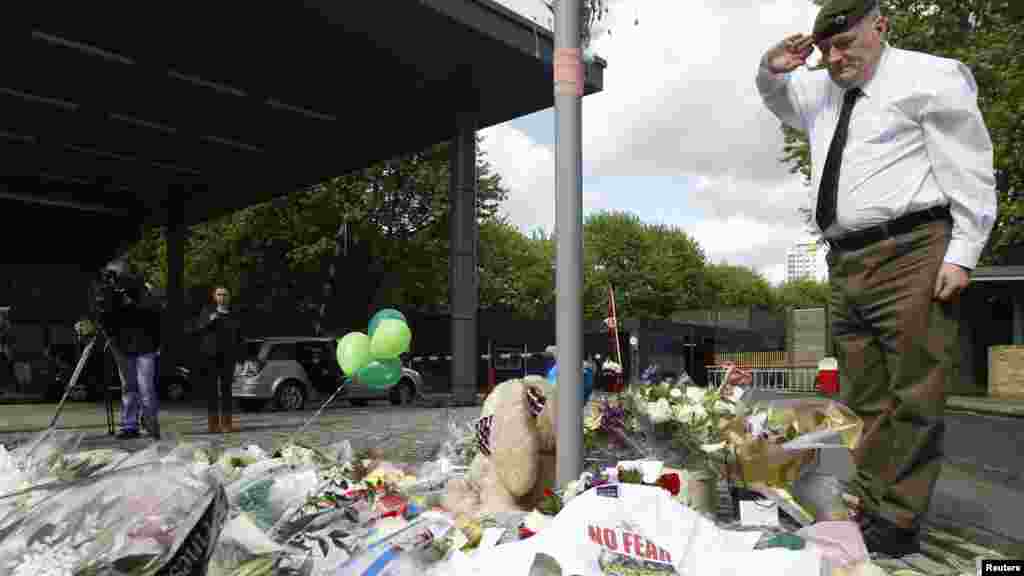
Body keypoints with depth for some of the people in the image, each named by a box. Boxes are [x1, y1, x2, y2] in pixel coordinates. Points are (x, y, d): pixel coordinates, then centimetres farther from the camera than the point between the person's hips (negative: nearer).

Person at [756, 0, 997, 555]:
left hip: (911, 256, -6)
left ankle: (894, 523, 0)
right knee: (863, 399, 8)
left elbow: (969, 171, -3)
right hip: (847, 263, 7)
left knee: (911, 395, -6)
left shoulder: (929, 77, 3)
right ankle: (864, 508, 15)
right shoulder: (820, 92, 21)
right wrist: (772, 70, 16)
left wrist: (961, 254, -12)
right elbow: (776, 95, 41)